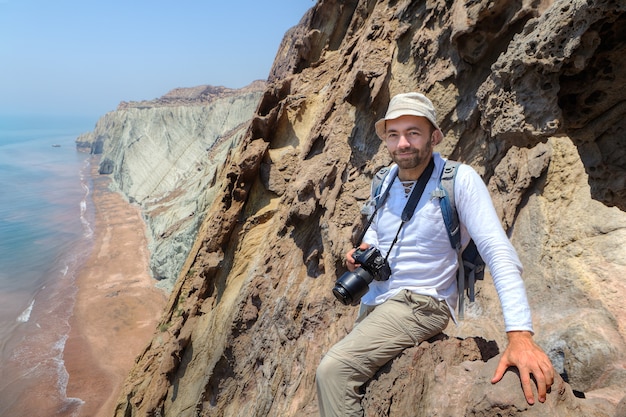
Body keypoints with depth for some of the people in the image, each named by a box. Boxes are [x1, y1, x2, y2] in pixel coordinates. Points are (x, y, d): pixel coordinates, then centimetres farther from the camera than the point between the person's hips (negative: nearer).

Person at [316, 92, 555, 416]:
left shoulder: (460, 180, -15)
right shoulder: (384, 181, 3)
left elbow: (498, 252, -23)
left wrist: (519, 333, -33)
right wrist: (362, 251, -3)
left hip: (421, 303, -7)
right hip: (374, 301, 7)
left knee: (333, 371, -22)